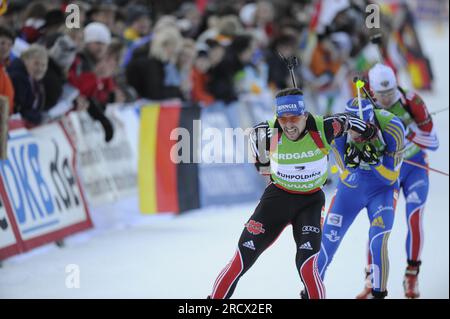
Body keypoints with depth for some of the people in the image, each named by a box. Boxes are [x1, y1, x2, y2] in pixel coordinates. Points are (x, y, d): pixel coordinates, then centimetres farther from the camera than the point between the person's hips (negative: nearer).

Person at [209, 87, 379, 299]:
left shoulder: (321, 130, -22)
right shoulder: (269, 132, -19)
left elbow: (344, 121, -1)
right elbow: (254, 133, 6)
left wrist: (368, 132, 18)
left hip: (311, 202, -1)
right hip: (278, 196, 1)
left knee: (307, 266, -17)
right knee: (242, 259, -3)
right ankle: (217, 297, 10)